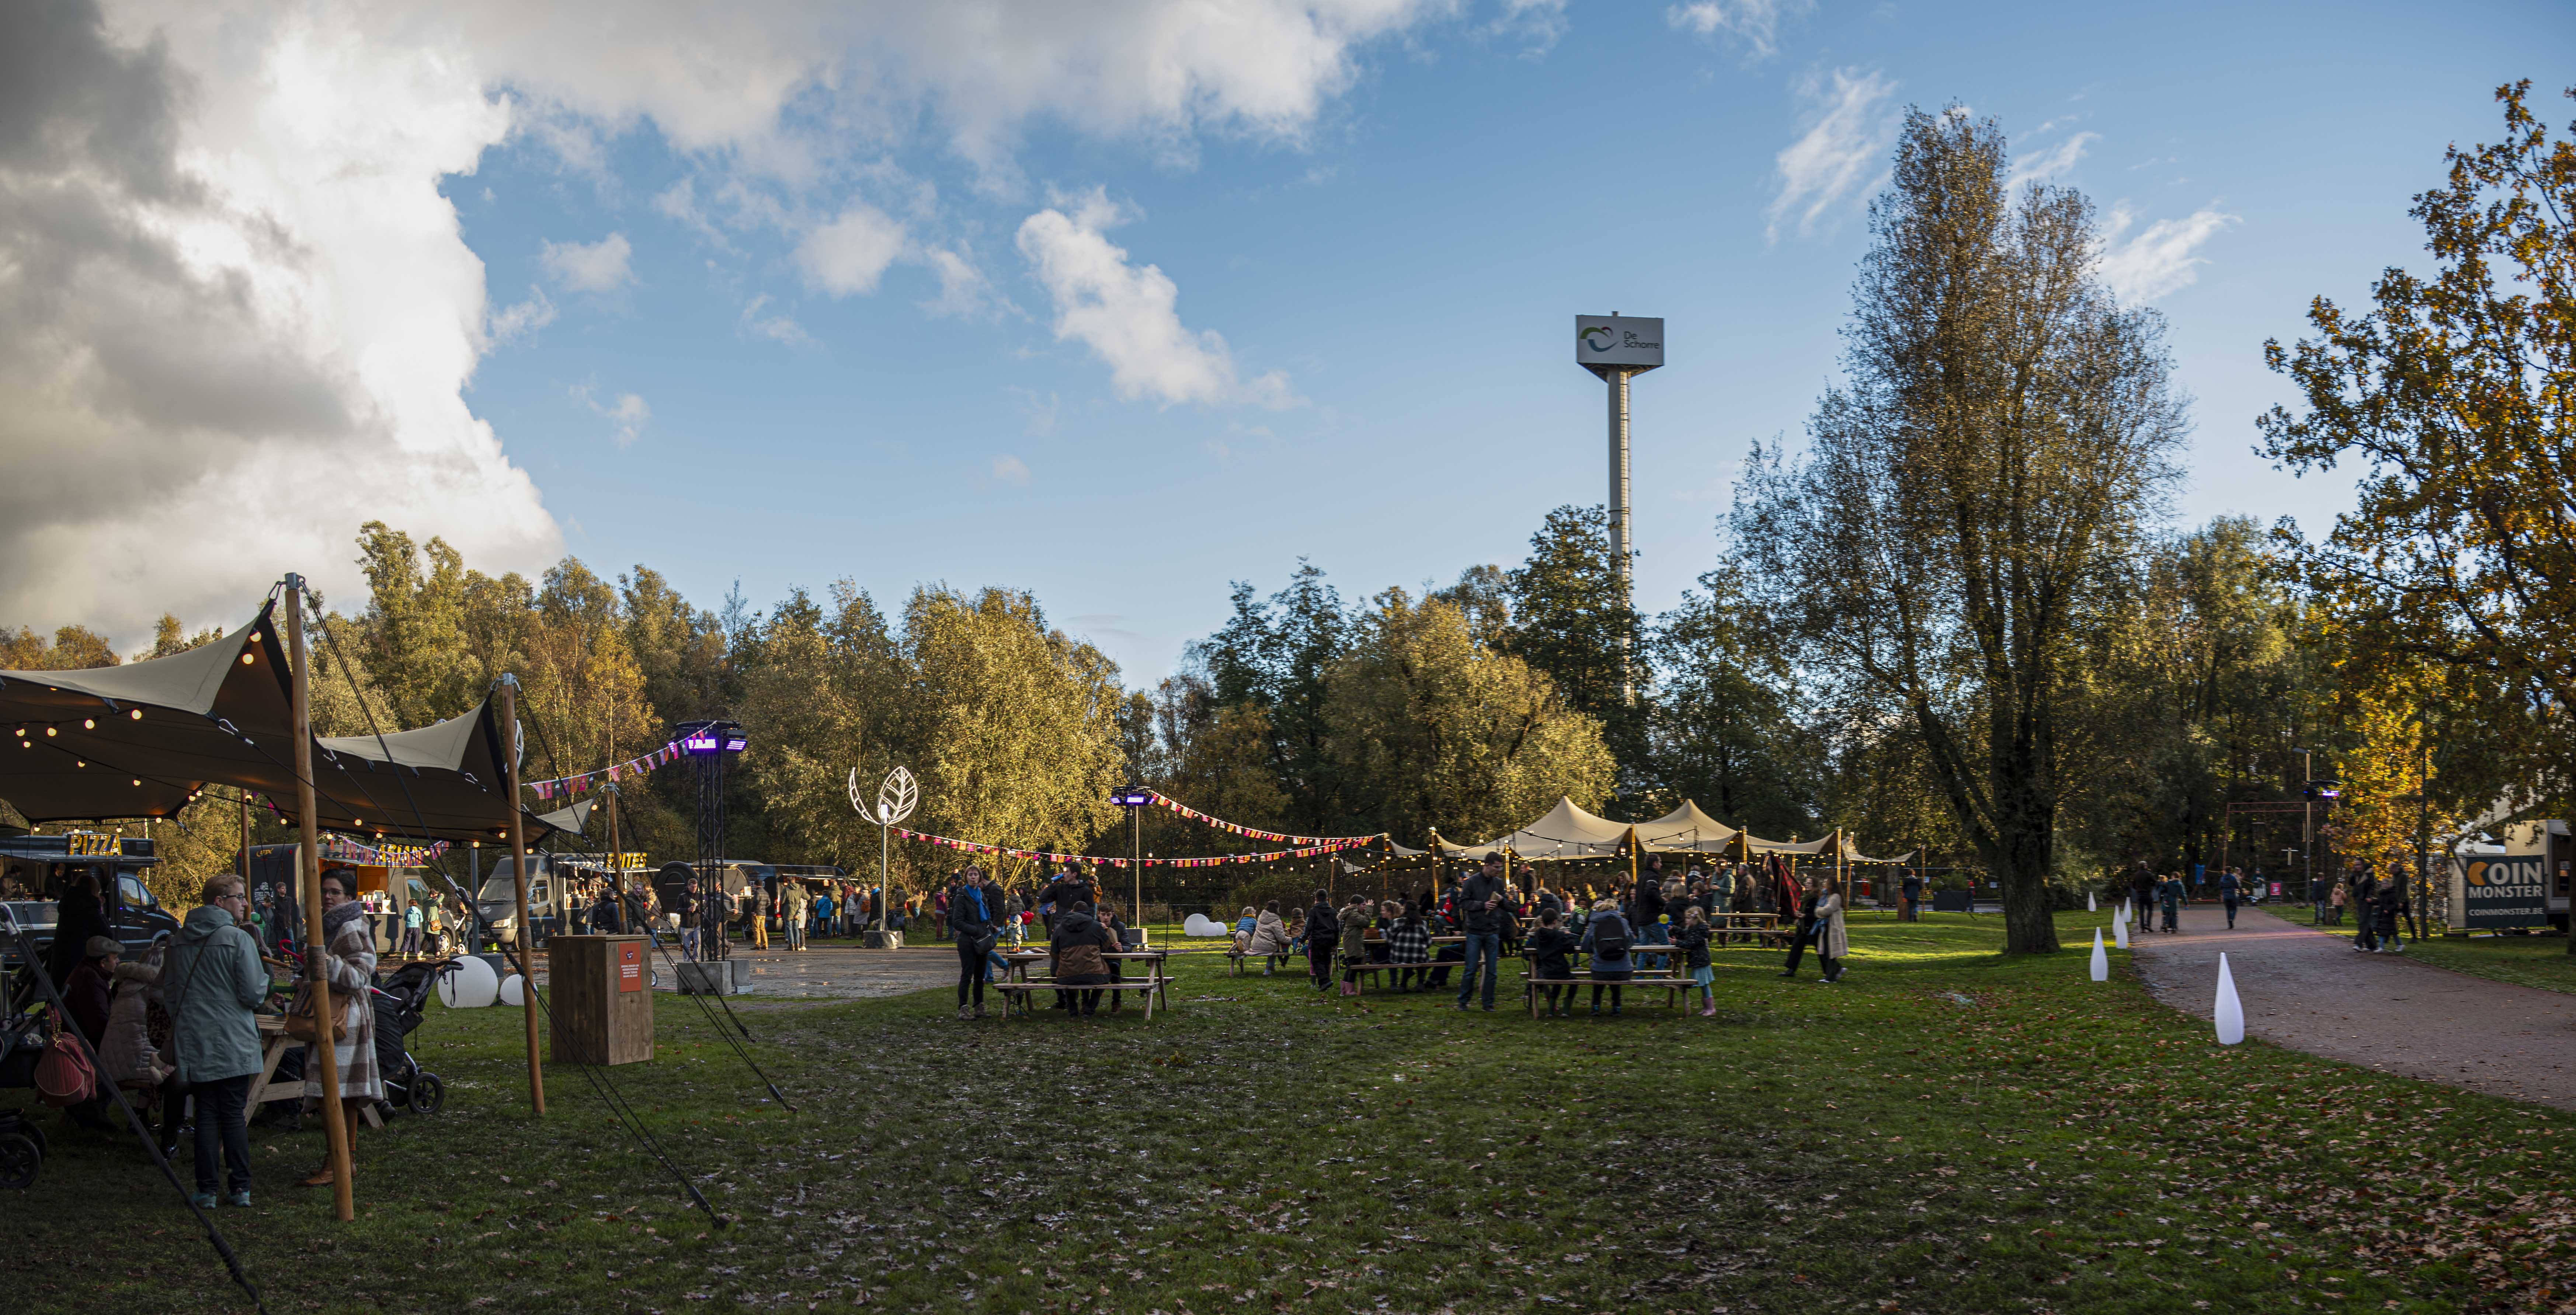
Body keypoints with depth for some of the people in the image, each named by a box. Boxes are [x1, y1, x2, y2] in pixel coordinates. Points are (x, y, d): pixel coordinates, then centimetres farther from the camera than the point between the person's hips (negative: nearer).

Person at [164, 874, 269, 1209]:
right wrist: (265, 977, 8)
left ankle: (206, 1191, 8)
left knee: (206, 1115, 9)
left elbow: (169, 996, 14)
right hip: (234, 1044, -4)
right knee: (234, 1115, 3)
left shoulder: (179, 942, 7)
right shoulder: (238, 940, -11)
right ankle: (240, 1188, 6)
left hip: (193, 1044, 4)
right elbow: (253, 994, -13)